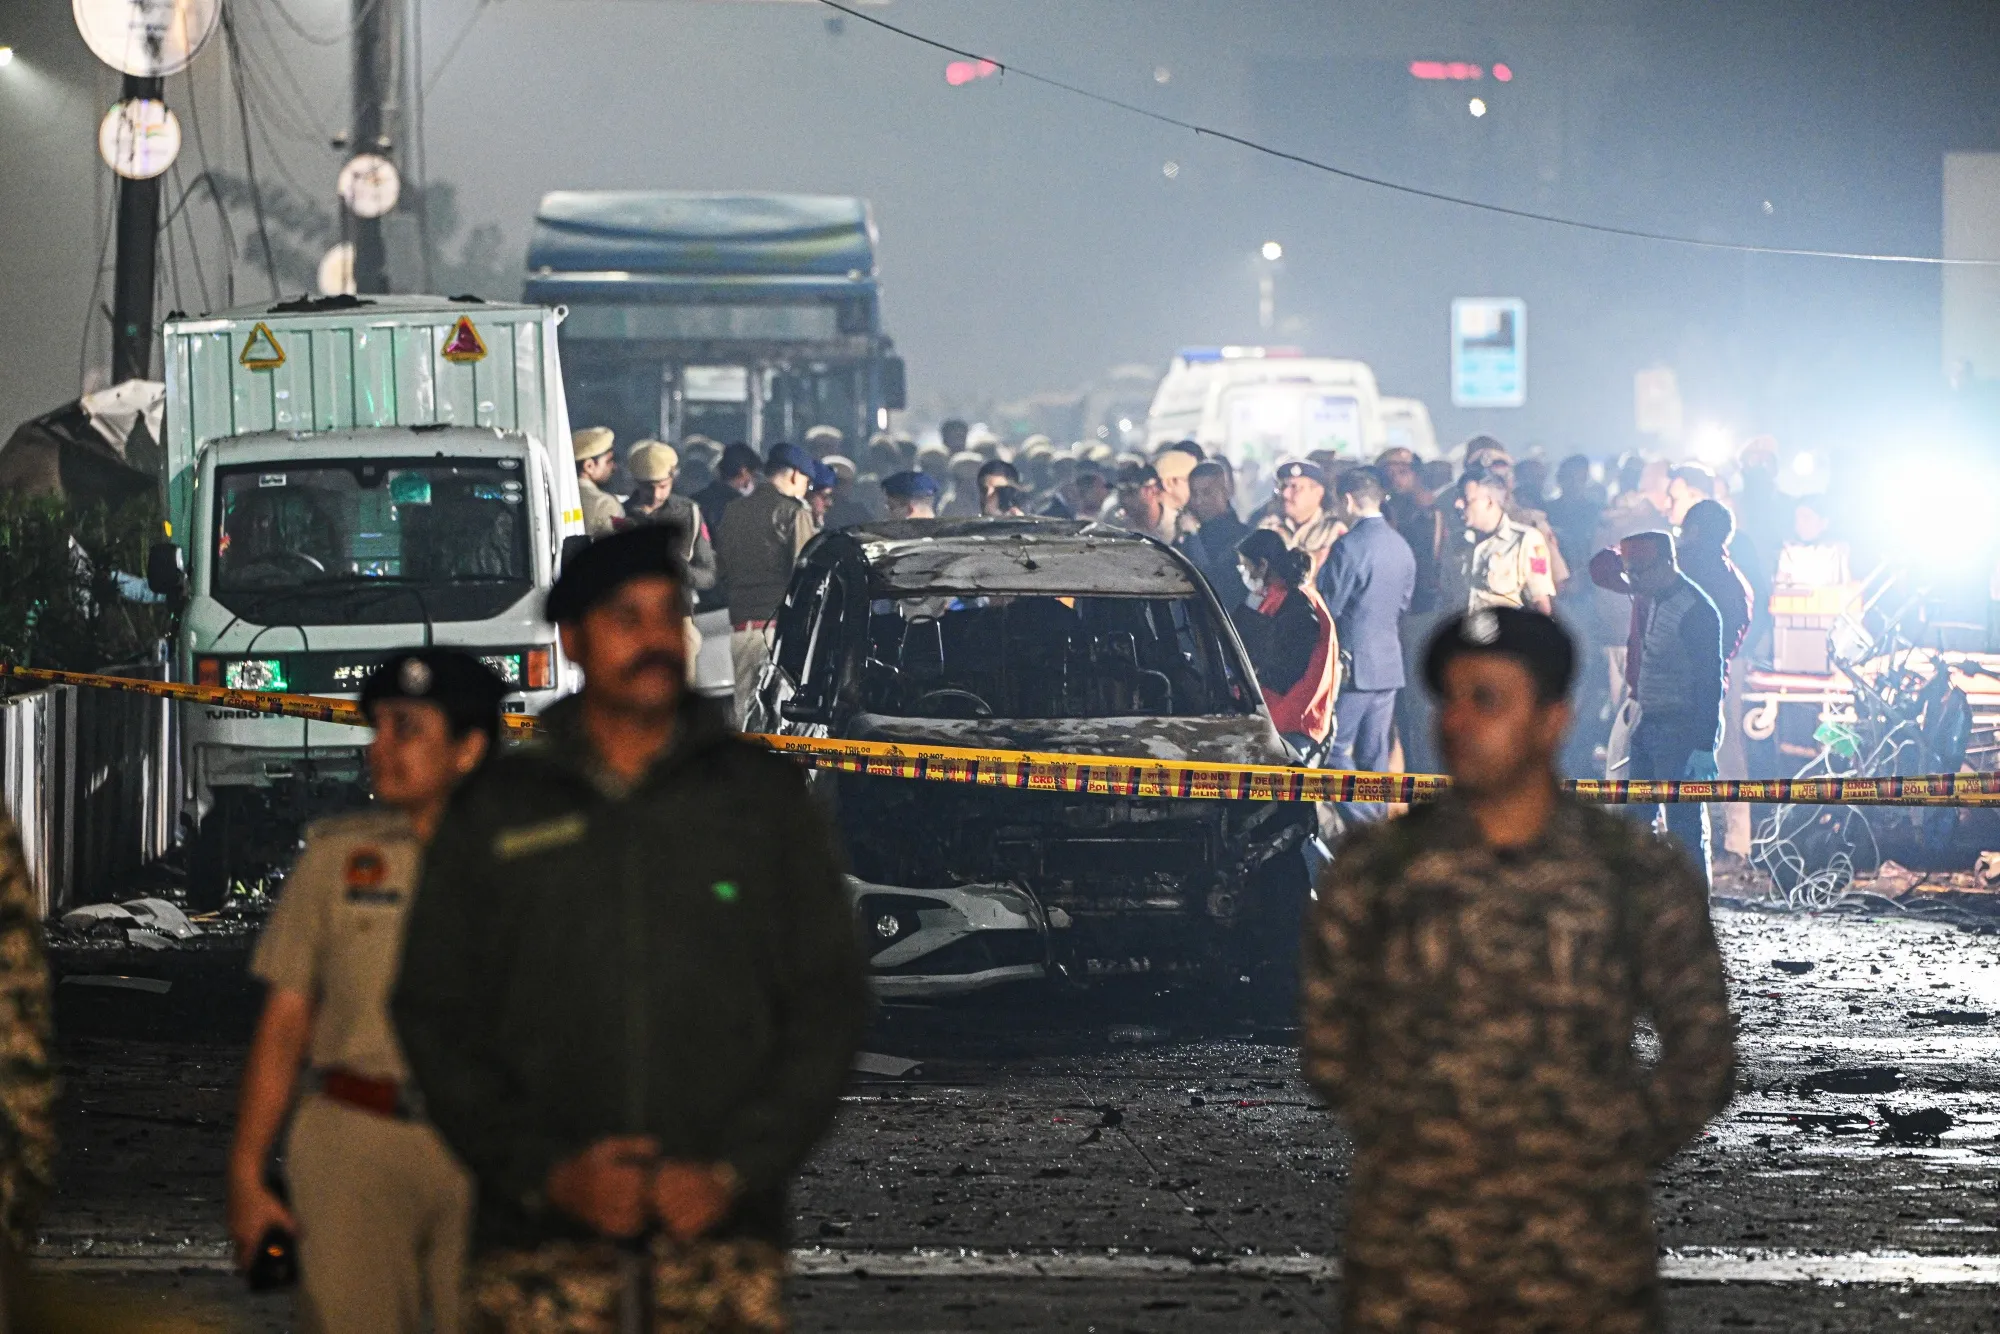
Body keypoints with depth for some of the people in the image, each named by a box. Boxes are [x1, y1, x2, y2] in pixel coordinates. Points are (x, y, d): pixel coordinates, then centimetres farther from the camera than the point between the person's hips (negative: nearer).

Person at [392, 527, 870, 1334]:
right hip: (543, 1244, 0)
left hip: (721, 1231, 0)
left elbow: (829, 1001, 9)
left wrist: (733, 1170, -4)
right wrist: (548, 1171, -4)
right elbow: (433, 1017, 10)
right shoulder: (495, 813, 11)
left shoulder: (763, 796, 11)